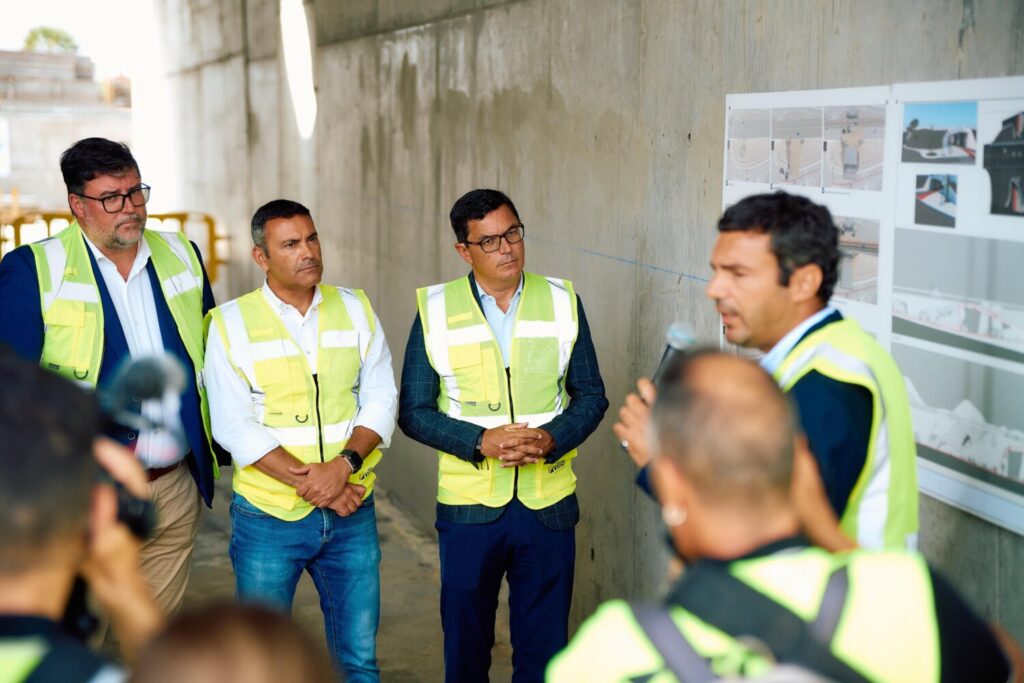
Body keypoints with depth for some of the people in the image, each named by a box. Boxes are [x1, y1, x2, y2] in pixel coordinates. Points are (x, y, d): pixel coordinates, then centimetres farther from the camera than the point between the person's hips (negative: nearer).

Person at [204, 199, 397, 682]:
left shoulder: (356, 310, 5)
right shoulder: (230, 324, -4)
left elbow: (381, 400, 2)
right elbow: (233, 425, -10)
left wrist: (343, 465, -16)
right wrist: (311, 483, -17)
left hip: (351, 515, 2)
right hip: (268, 517, -2)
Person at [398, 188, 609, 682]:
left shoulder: (562, 302, 1)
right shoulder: (435, 310, -2)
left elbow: (591, 395, 5)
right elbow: (413, 411, -2)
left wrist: (552, 437, -14)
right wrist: (481, 442, -17)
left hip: (548, 505, 1)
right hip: (468, 506, -1)